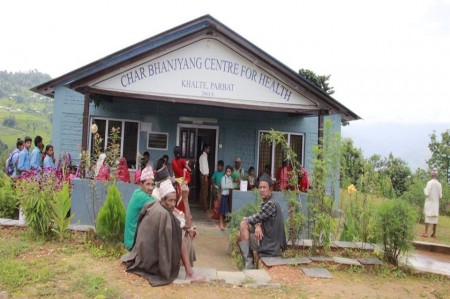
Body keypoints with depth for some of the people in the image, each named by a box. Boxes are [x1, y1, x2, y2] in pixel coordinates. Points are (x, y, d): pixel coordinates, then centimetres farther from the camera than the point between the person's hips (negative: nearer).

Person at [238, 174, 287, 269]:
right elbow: (259, 218, 10)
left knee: (243, 224, -11)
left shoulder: (271, 204, -21)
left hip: (270, 246, -9)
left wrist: (245, 219, 3)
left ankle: (249, 264, -8)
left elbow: (255, 218, -19)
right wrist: (258, 226, -14)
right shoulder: (265, 203, 10)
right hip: (270, 241, 9)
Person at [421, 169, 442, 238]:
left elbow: (427, 194, -14)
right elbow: (440, 196, 5)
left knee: (428, 217, -2)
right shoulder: (439, 184, 2)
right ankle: (434, 233, 11)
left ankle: (426, 233, -3)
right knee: (435, 218, 7)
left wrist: (424, 190, 5)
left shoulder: (430, 183, -12)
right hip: (436, 203, 4)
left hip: (429, 202, -4)